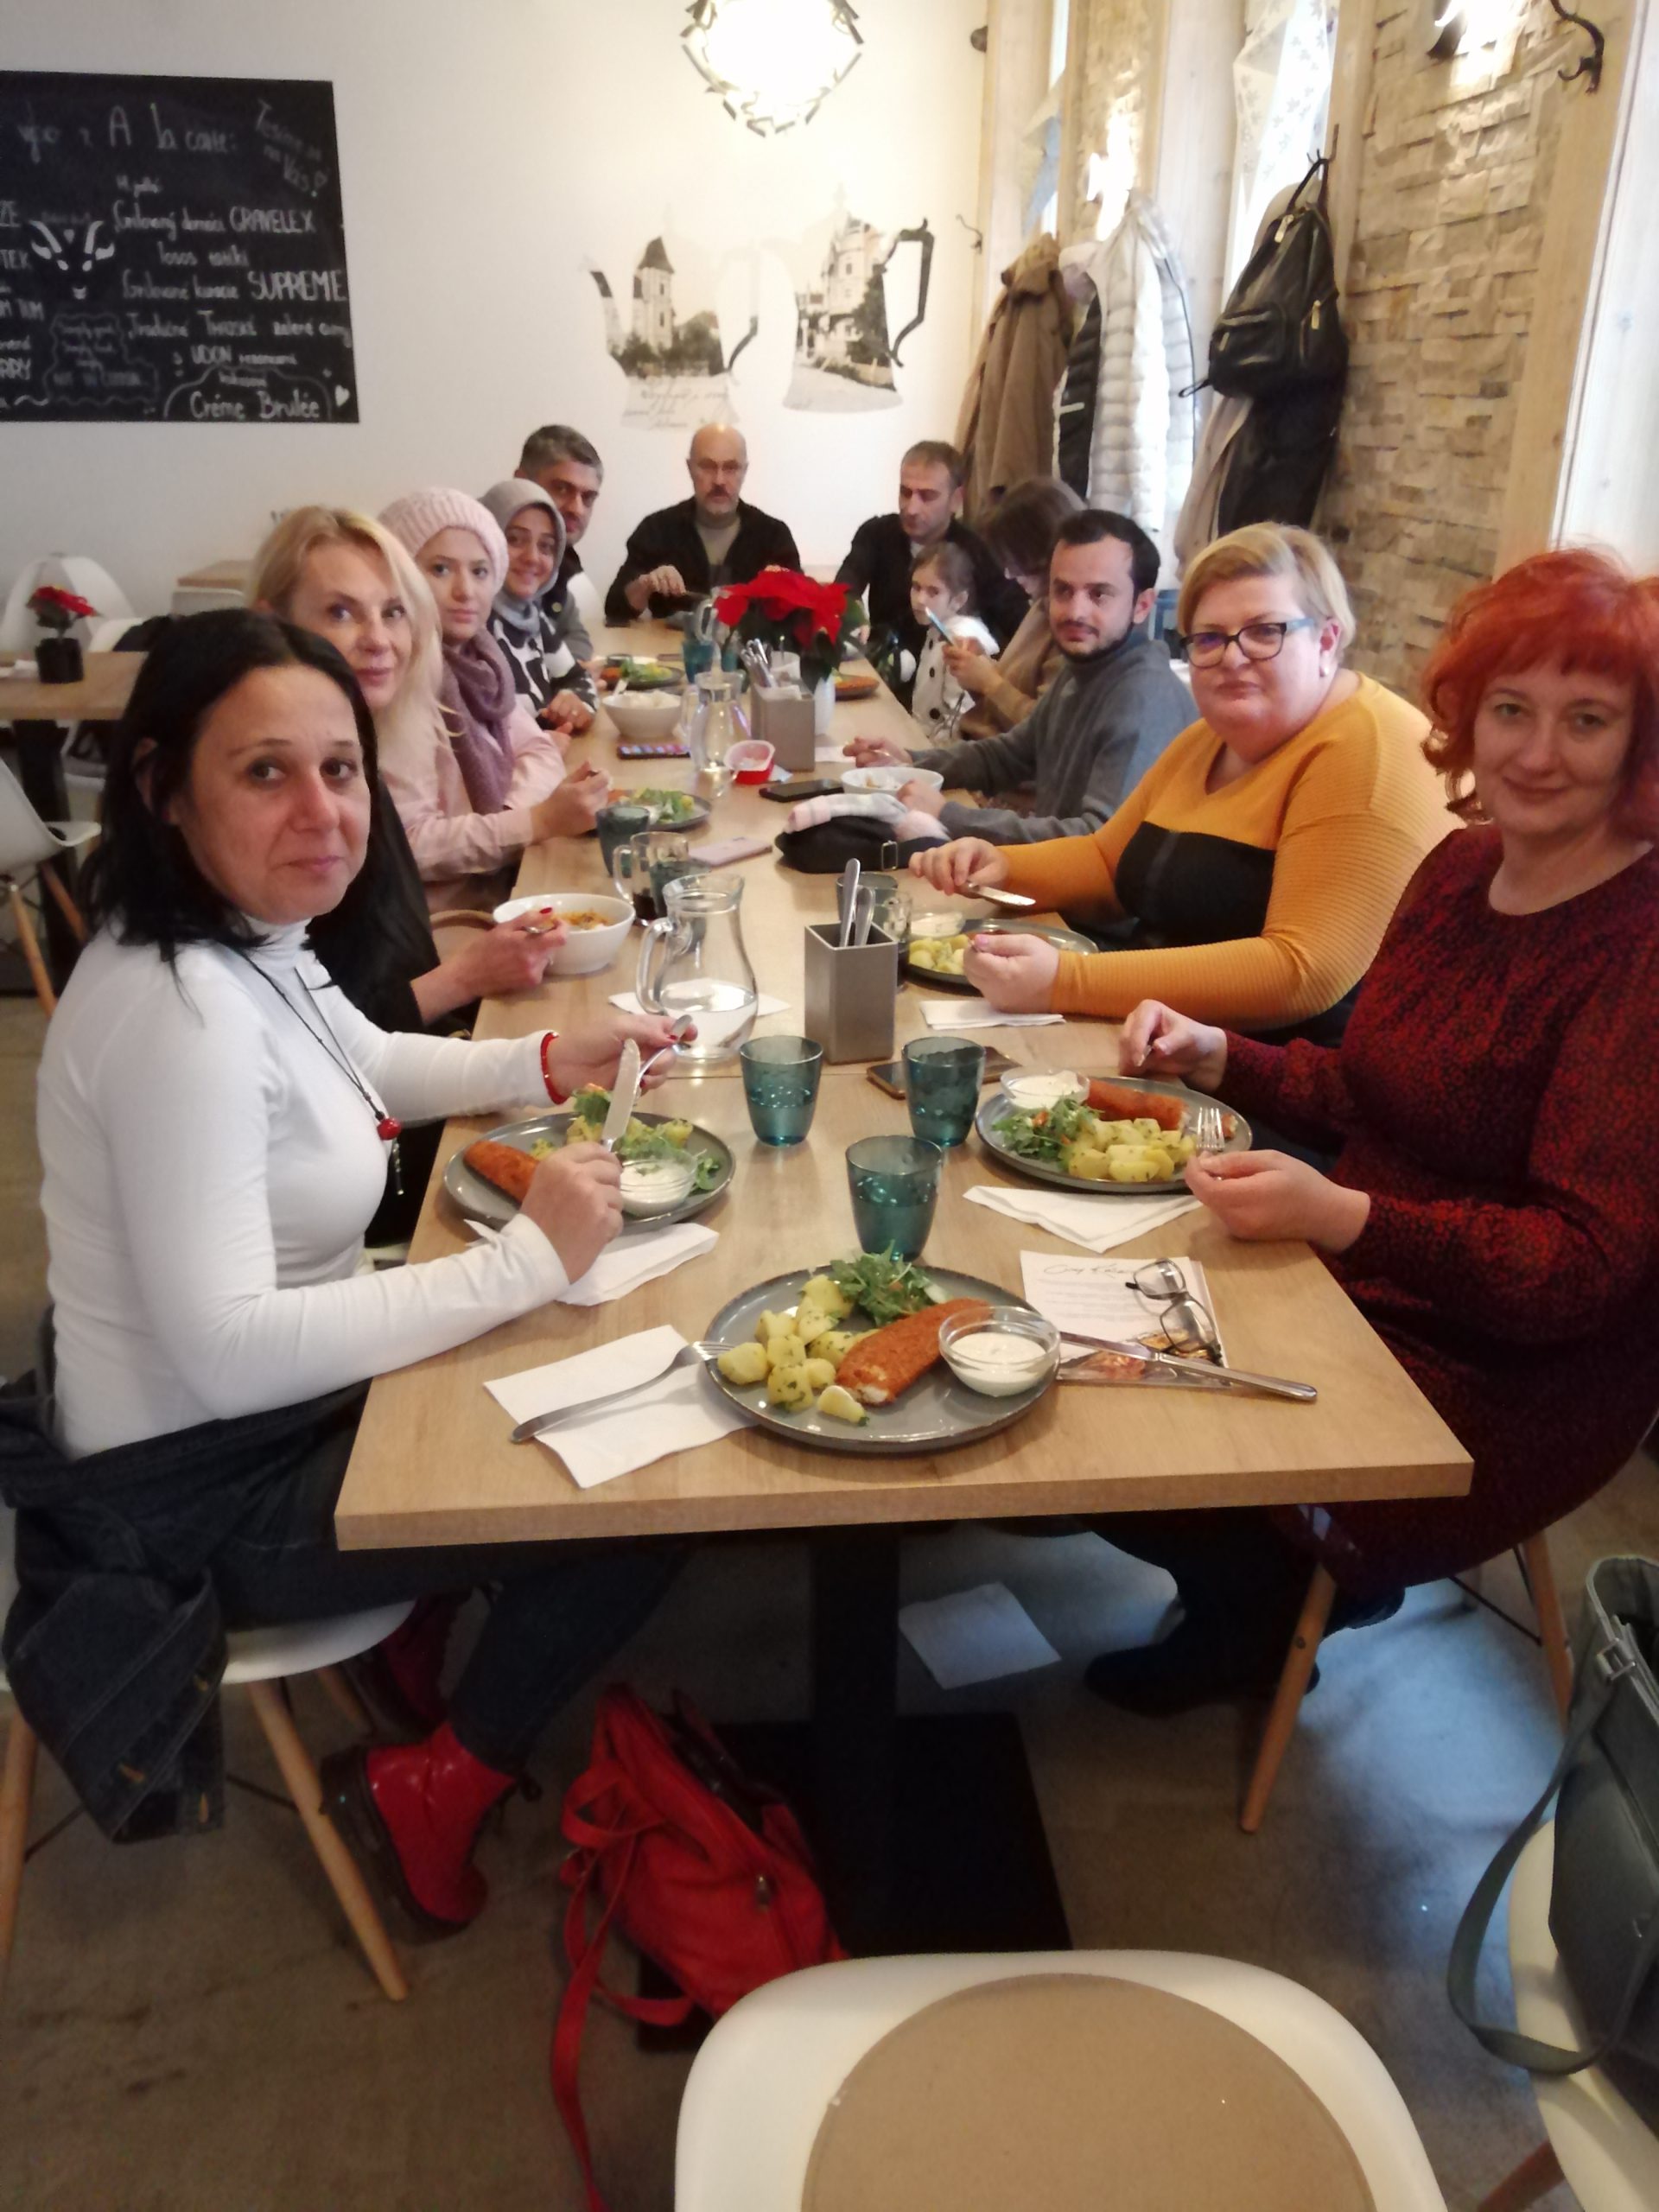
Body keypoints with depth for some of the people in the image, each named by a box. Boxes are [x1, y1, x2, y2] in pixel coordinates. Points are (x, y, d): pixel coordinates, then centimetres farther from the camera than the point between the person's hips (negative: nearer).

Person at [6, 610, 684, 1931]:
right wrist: (528, 1258, -32)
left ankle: (438, 1647, 33)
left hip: (283, 1408, 9)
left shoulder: (252, 940, -1)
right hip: (205, 1492, -9)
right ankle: (439, 1788, 14)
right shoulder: (178, 1008, -31)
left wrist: (550, 1063, 4)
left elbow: (366, 1065, 18)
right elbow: (226, 1349, -35)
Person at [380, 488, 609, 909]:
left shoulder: (472, 656, 6)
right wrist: (540, 821, -23)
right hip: (442, 916, -7)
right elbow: (407, 845, -22)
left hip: (501, 887, 7)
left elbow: (538, 749, 9)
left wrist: (513, 816, -12)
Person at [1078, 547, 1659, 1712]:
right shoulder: (1463, 868, 3)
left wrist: (1343, 1218, -36)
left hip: (1503, 1385, -7)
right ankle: (1262, 1578, 23)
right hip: (1361, 1293, 8)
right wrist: (1216, 1056, -3)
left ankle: (1271, 1592, 20)